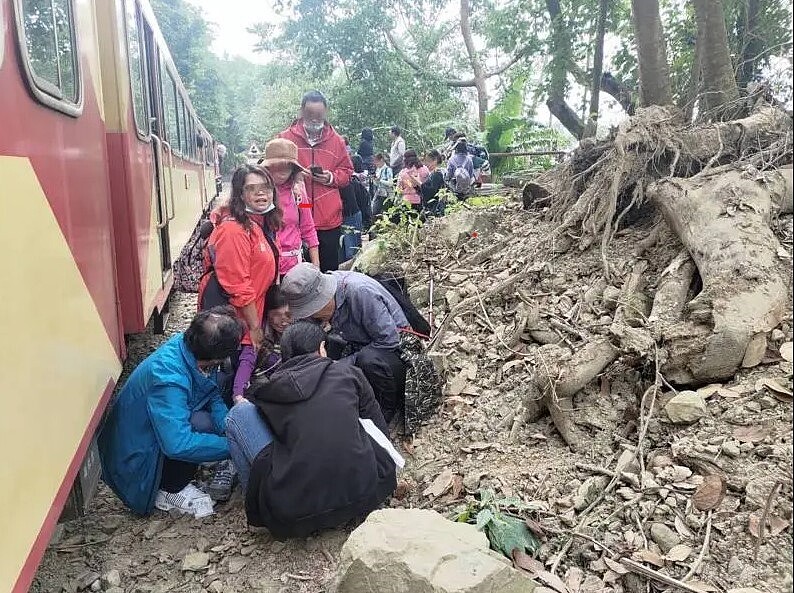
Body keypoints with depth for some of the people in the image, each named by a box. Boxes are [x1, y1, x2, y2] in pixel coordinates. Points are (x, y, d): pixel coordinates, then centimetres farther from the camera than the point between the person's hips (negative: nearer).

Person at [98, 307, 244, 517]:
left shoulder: (187, 344, -13)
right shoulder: (168, 379, -37)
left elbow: (213, 398, -1)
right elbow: (178, 445, -41)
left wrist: (229, 427, -18)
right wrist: (232, 445, -31)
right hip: (135, 459, -9)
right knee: (203, 424, -29)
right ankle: (168, 491, -5)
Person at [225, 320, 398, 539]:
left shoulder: (272, 389, 9)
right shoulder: (349, 373, 9)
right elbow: (380, 431, 18)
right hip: (365, 496, 2)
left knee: (240, 413, 11)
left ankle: (260, 501, 14)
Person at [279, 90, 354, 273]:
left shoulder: (336, 140, 10)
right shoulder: (286, 138, 2)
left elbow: (347, 172, 15)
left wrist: (331, 178, -4)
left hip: (329, 218, 2)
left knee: (329, 269, 9)